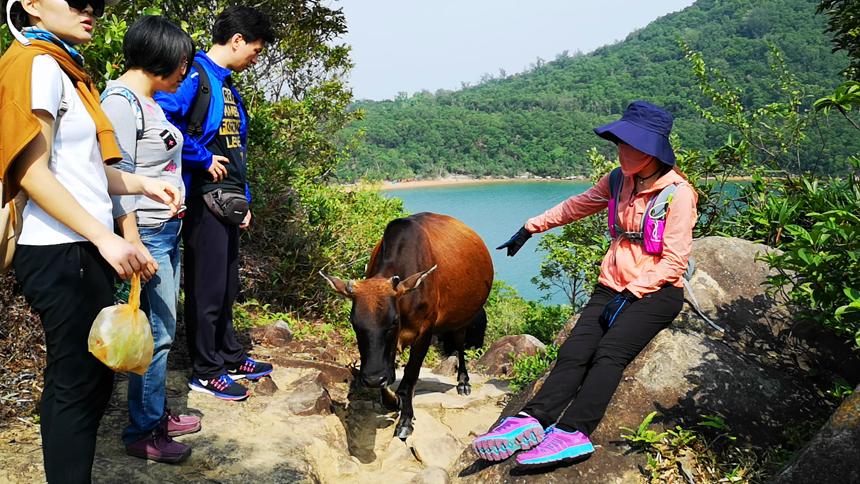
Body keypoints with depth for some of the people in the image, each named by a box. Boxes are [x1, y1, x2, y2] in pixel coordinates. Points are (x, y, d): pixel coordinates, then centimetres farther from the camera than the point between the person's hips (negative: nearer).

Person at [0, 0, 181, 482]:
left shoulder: (65, 69, 17)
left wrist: (144, 184, 7)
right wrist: (104, 237, -22)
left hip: (82, 251, 9)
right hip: (61, 254, -9)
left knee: (93, 375, 17)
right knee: (78, 383, 0)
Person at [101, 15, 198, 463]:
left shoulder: (148, 101, 15)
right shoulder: (121, 101, -13)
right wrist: (133, 244, -21)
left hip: (168, 230, 10)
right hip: (146, 234, -10)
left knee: (163, 328, 15)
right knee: (156, 333, -3)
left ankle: (157, 414, 28)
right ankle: (142, 433, 11)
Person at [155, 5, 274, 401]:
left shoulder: (228, 86, 18)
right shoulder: (194, 75, -11)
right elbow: (161, 120, -28)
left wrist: (244, 200, 16)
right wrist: (204, 159, -19)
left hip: (228, 202, 9)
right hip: (204, 200, -9)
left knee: (226, 287, 17)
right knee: (207, 289, 0)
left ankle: (231, 358, 30)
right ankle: (206, 371, 12)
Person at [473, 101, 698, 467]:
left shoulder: (678, 193, -10)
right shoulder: (619, 181, 9)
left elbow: (673, 262, -12)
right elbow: (576, 206, 23)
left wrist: (630, 294, -20)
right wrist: (530, 228, 28)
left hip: (656, 291, -5)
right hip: (613, 286, 6)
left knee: (609, 352, -30)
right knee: (574, 352, -18)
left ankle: (572, 432, -43)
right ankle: (532, 420, -33)